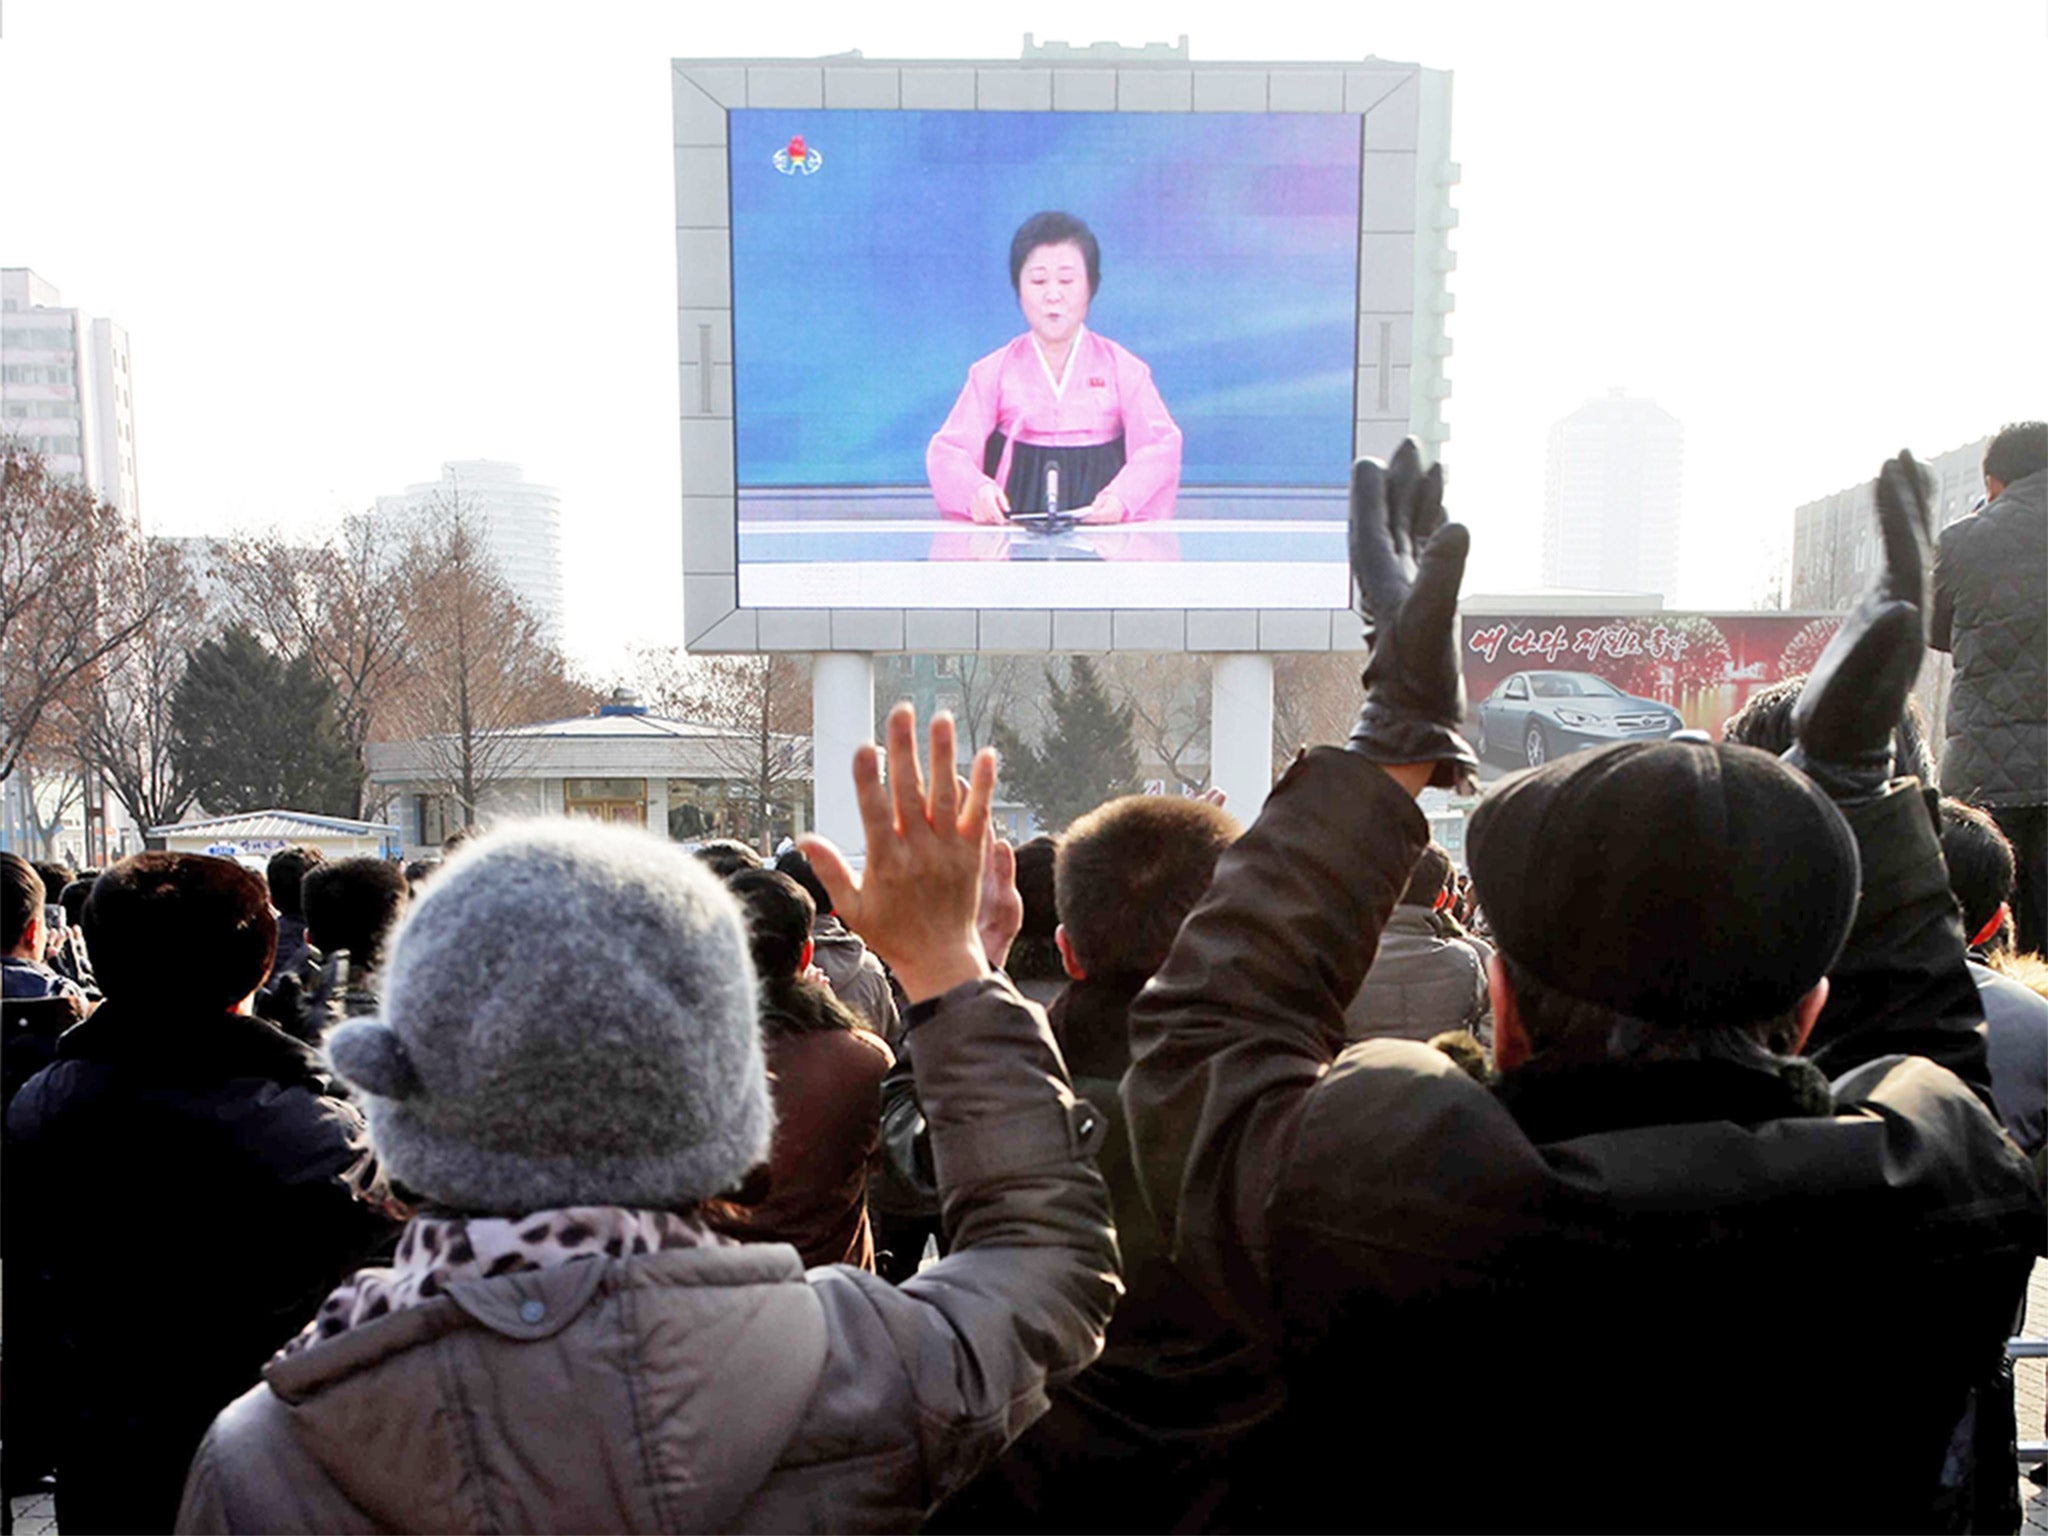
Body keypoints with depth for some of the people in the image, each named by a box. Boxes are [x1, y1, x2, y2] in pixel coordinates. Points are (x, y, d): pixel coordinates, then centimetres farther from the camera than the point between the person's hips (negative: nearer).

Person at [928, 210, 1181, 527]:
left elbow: (1160, 445, 1)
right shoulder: (993, 372, 11)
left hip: (1102, 521, 0)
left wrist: (1123, 496, -20)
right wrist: (974, 489, -22)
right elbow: (949, 448, 3)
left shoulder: (1122, 368, 10)